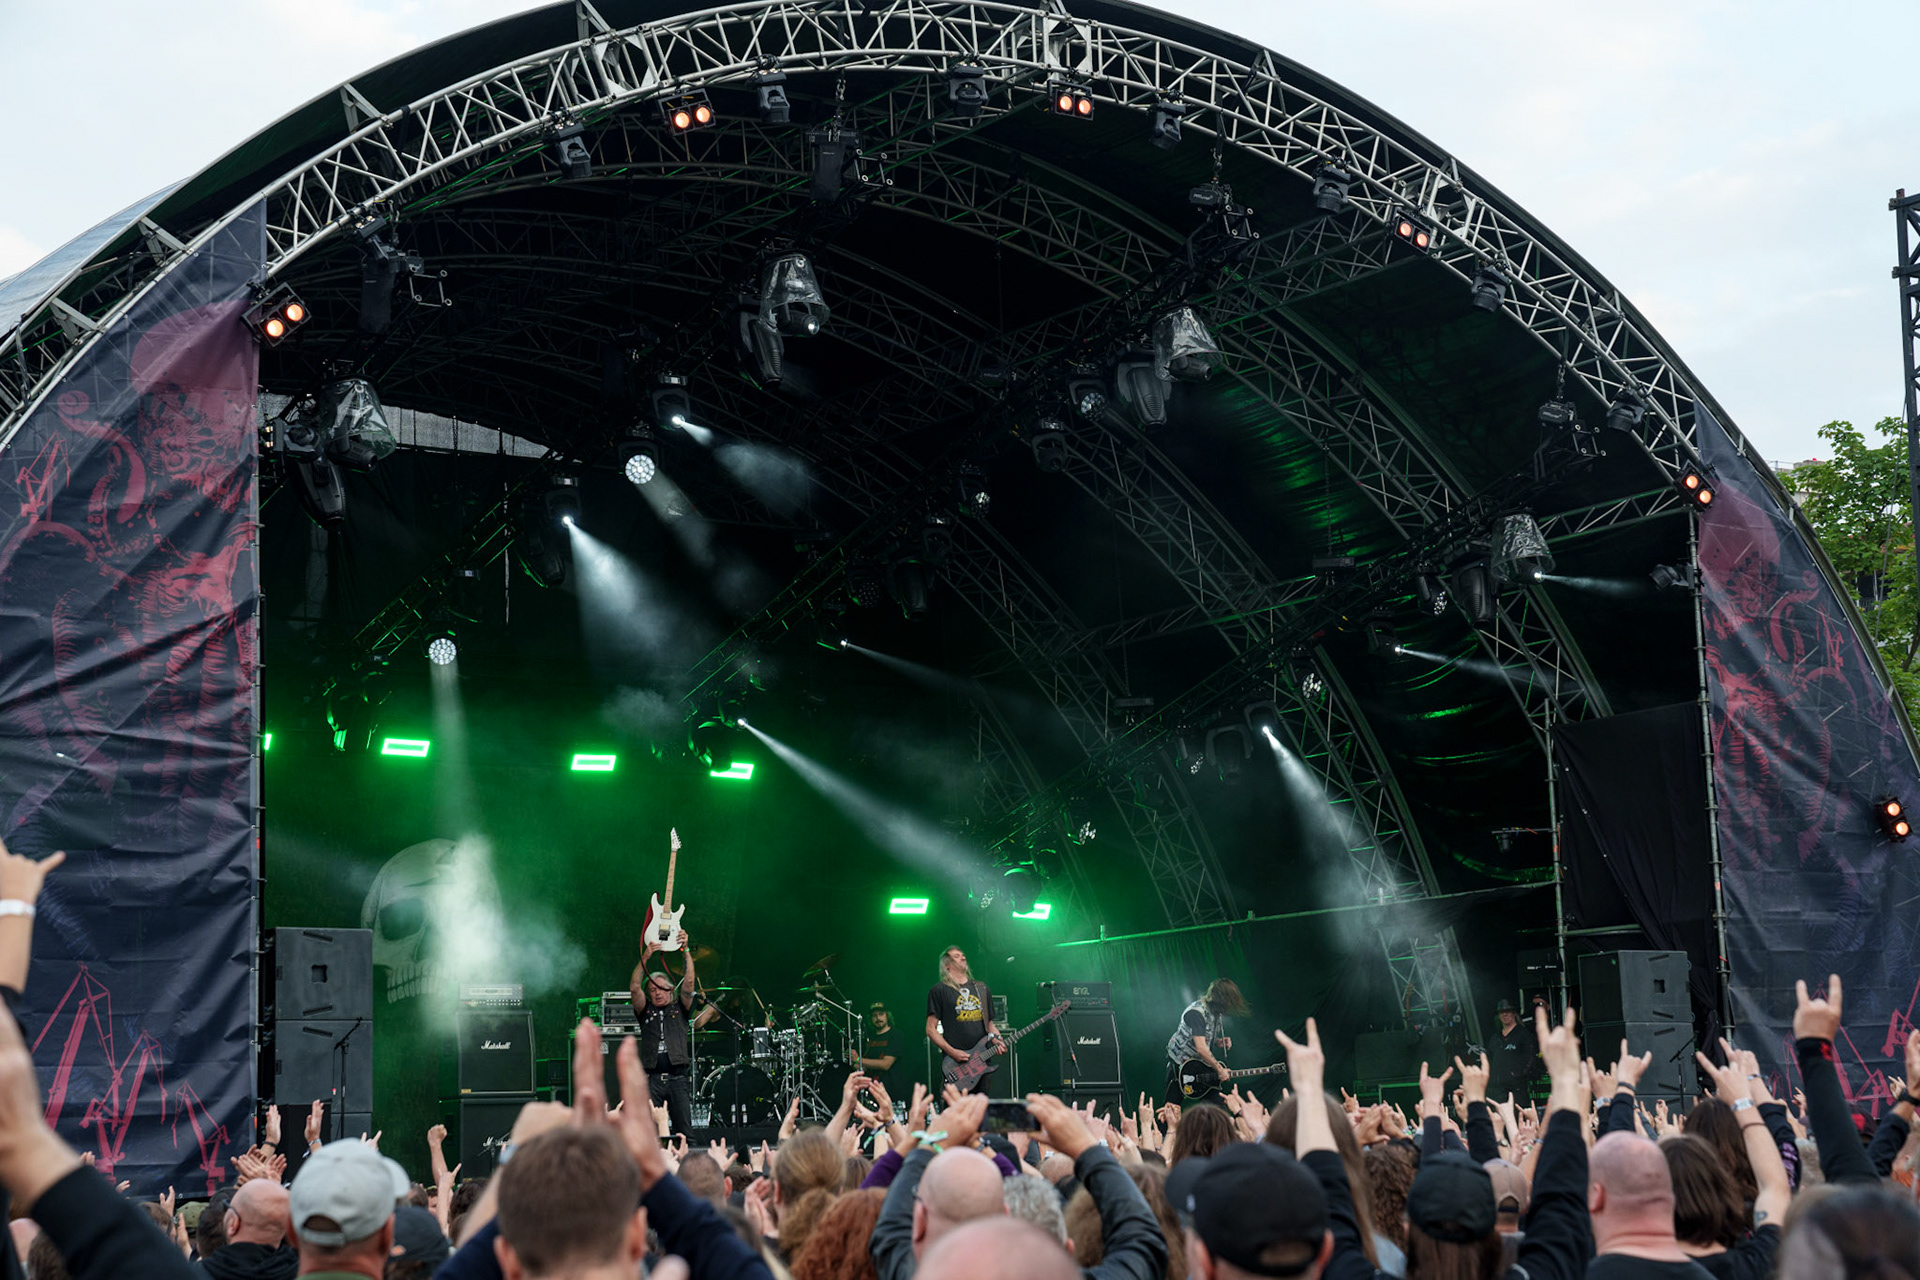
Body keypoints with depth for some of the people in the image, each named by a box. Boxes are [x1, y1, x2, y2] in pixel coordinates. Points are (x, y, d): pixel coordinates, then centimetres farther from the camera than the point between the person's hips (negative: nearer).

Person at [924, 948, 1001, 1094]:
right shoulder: (940, 990, 3)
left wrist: (996, 1041, 1)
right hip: (955, 1064, -5)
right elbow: (931, 1029, -1)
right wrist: (952, 1052, -12)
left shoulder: (981, 989, 19)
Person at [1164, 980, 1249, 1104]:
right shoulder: (1197, 1012, -27)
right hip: (1180, 1064, -8)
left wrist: (1219, 1042, -3)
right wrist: (1219, 1069, -24)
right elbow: (1201, 1048, -32)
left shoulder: (1217, 1012, 1)